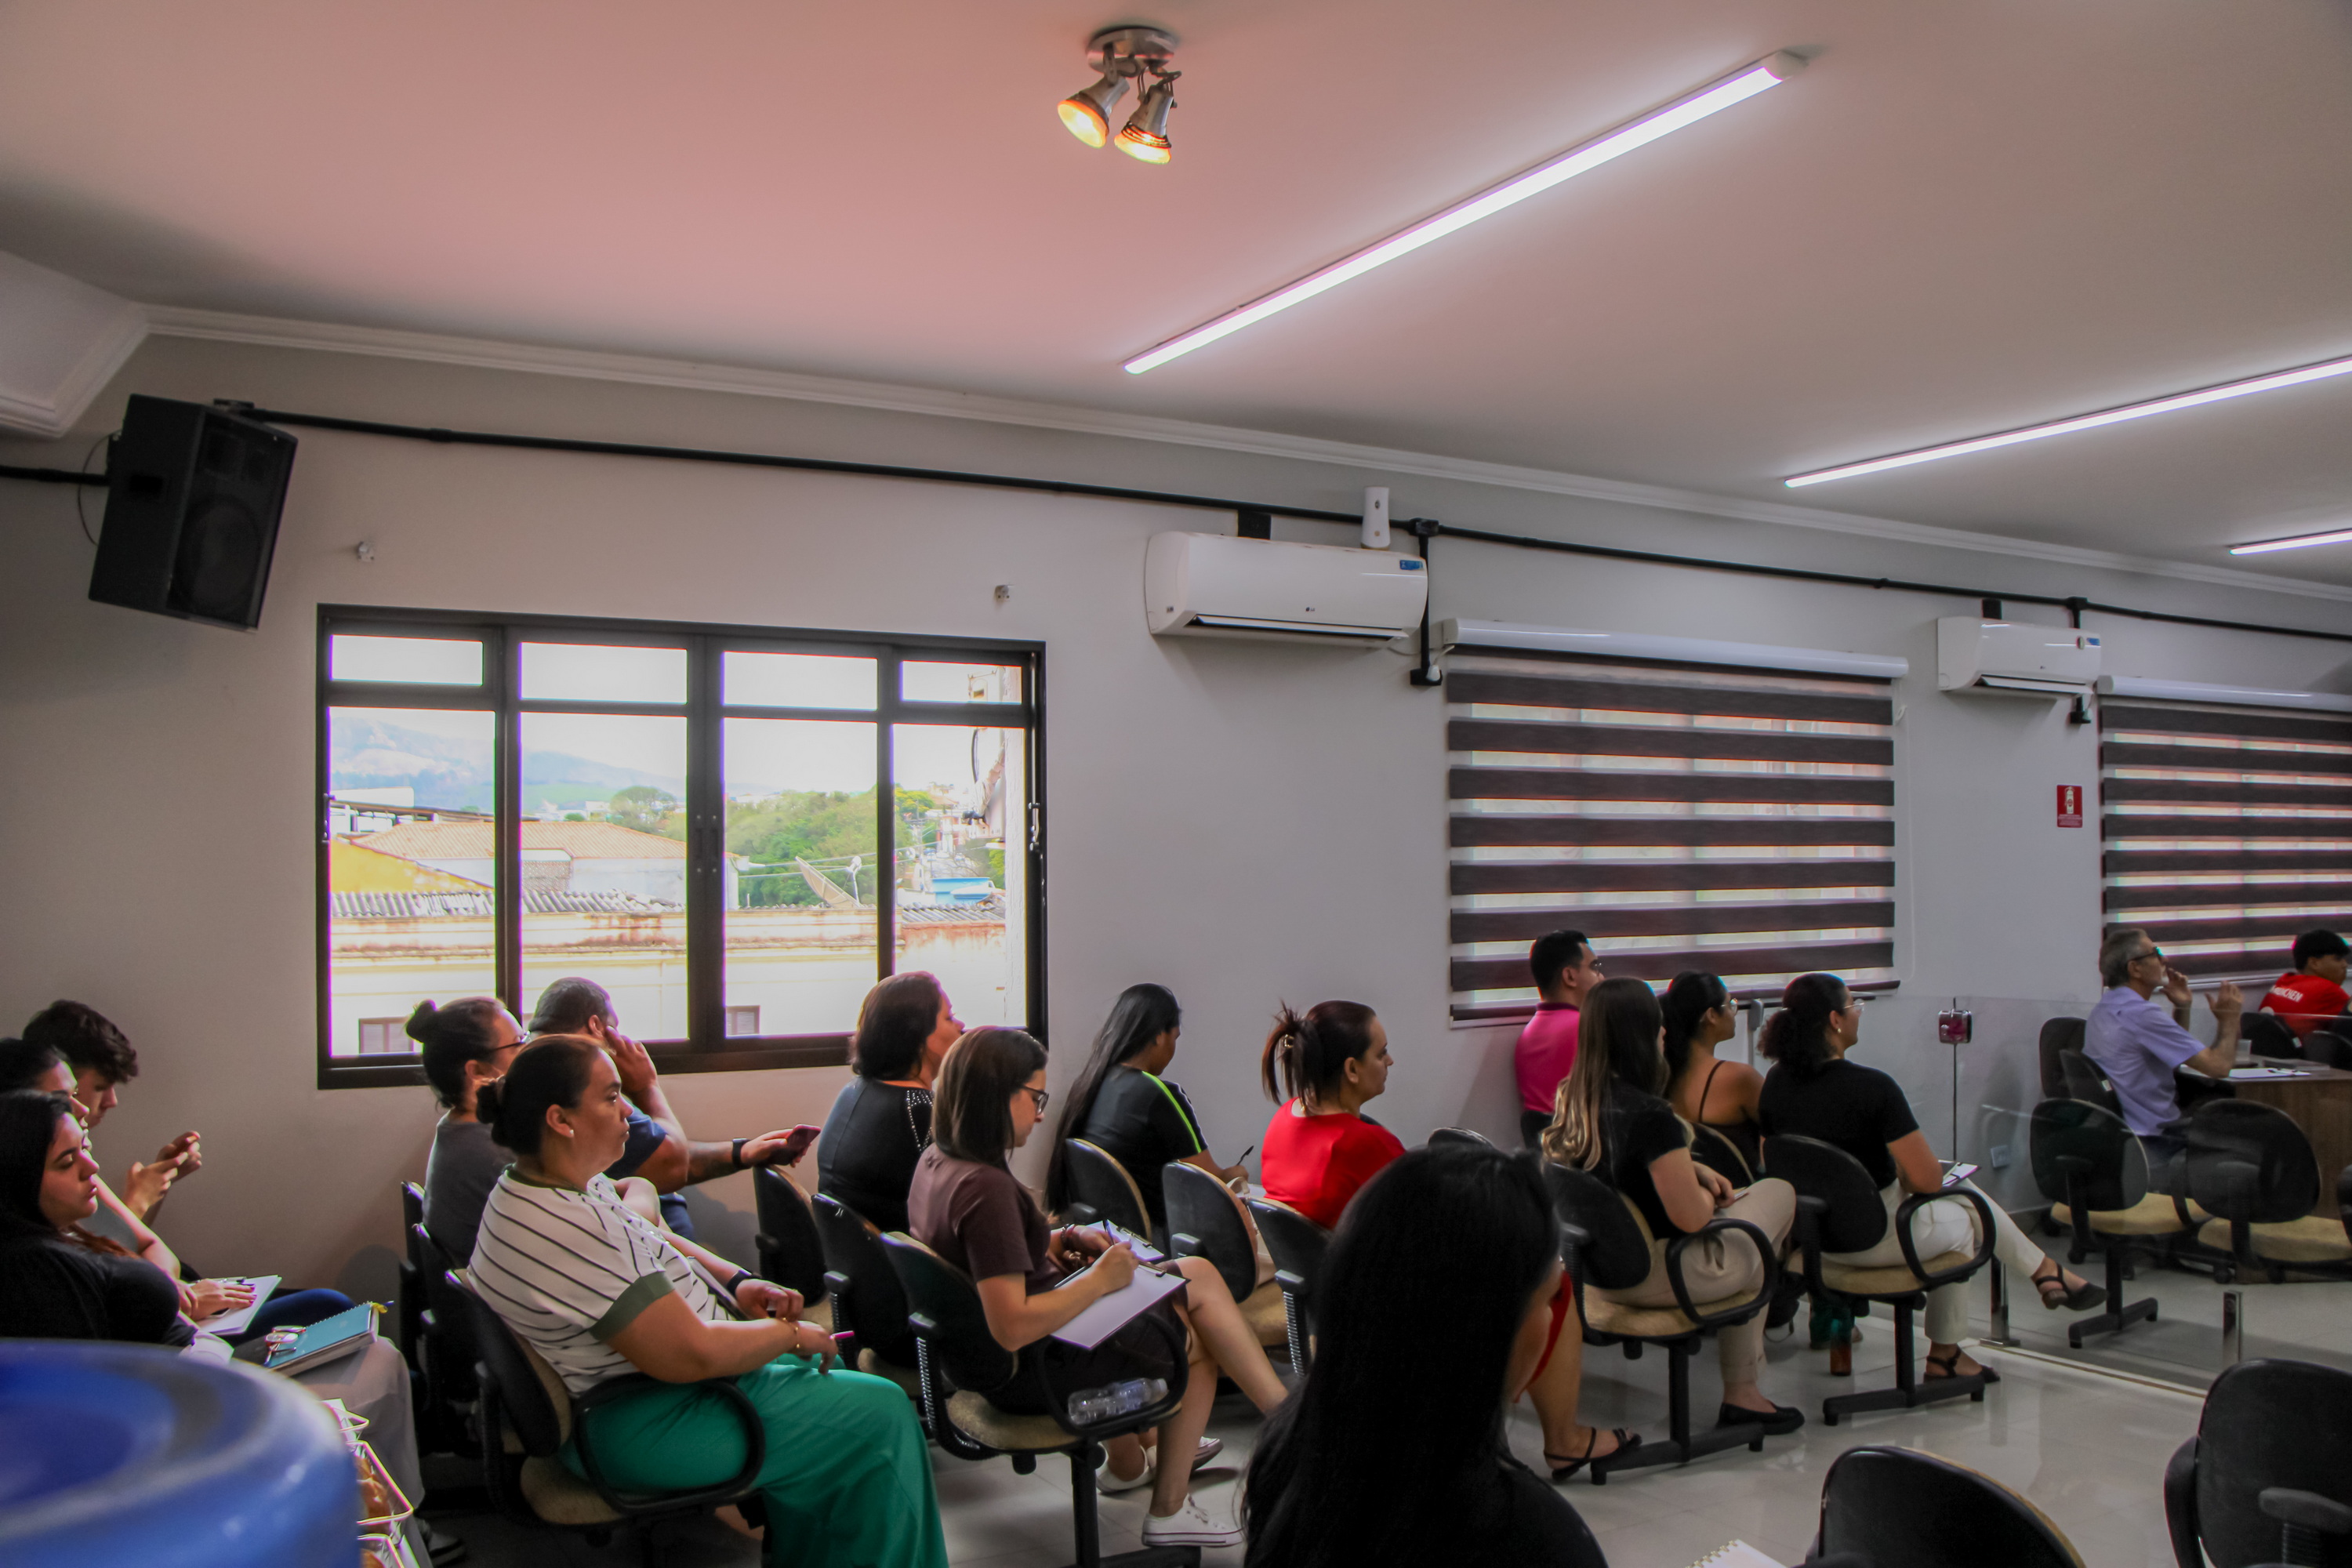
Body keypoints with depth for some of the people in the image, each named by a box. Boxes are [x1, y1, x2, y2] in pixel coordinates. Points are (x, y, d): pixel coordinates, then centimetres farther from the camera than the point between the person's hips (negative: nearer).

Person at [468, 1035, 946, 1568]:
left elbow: (652, 1242, 18)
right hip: (635, 1431, -11)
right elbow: (692, 1355, -30)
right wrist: (793, 1335, -14)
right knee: (882, 1414, -7)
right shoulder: (567, 1231, -32)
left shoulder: (546, 1184, 2)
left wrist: (736, 1281, 2)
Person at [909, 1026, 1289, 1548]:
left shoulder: (936, 1162, 0)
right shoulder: (984, 1188, -30)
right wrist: (1100, 1279, -20)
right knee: (1198, 1341, 5)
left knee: (1197, 1273, 16)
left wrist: (1065, 1240, 4)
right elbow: (1013, 1328, -32)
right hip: (1028, 1373, -9)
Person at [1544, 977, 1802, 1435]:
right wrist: (1709, 1193, -2)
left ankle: (1741, 1391, 29)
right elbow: (1692, 1217, -23)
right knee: (1779, 1192, 14)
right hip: (1656, 1274, -8)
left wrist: (1693, 1171, 8)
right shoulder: (1650, 1115, -27)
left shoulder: (1573, 1102, -2)